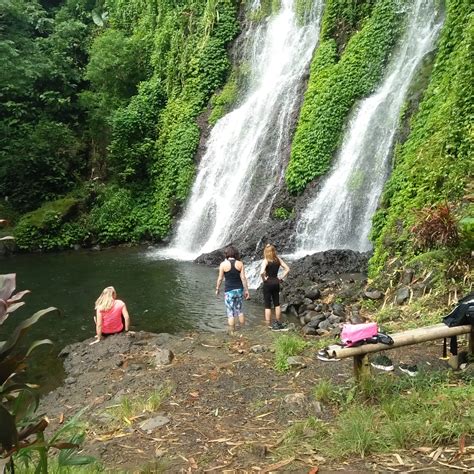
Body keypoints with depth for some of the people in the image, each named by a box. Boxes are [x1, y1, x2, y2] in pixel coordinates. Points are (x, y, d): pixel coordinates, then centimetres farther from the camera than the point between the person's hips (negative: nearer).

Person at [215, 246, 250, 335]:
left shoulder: (223, 264, -8)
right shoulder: (240, 263, -2)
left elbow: (220, 278, -3)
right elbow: (243, 278, -4)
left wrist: (217, 289, 12)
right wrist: (246, 290, 2)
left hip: (229, 291, -3)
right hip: (239, 289, 3)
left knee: (230, 313, 4)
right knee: (239, 310, 19)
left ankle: (232, 332, 8)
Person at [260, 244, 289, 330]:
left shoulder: (266, 261, -15)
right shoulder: (278, 259, 1)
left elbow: (262, 272, -29)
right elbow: (287, 269, 3)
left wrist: (264, 279, -12)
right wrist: (281, 278, 6)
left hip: (268, 284, -5)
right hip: (276, 283, 5)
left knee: (267, 305, 4)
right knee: (277, 304, 17)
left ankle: (269, 325, 7)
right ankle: (278, 323, 27)